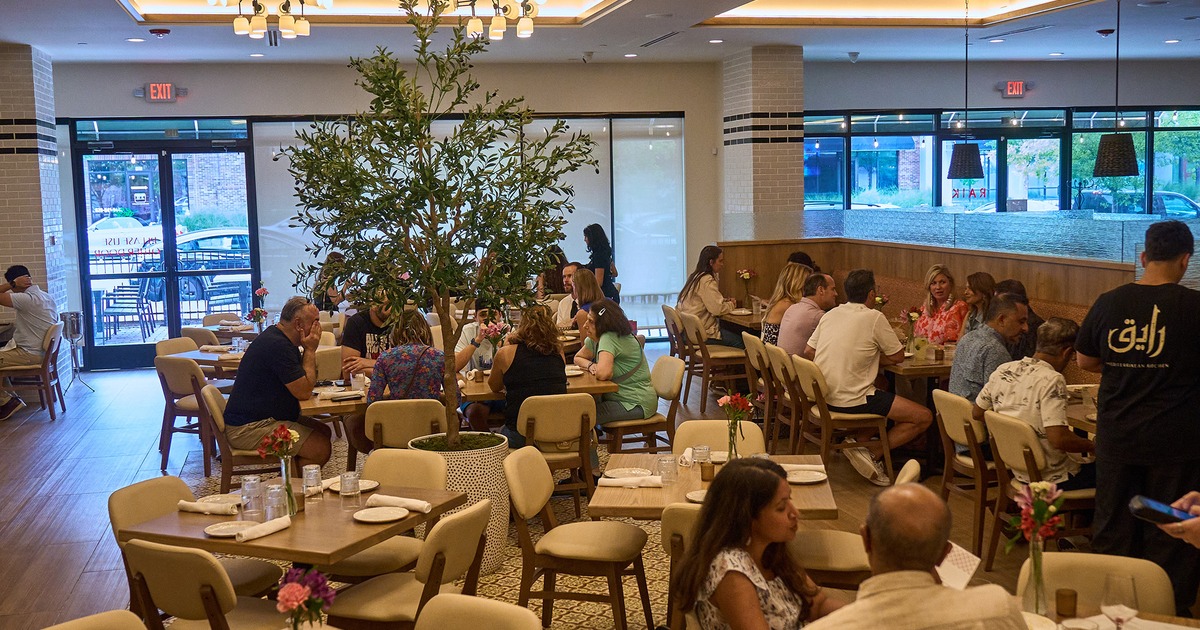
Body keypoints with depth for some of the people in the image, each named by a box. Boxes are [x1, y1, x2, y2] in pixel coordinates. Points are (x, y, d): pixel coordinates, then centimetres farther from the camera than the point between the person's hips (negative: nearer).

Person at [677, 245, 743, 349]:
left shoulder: (695, 277, 15)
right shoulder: (707, 281, -15)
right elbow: (717, 309, -20)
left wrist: (724, 301, 10)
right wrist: (731, 304, 0)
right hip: (700, 333, -10)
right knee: (740, 341, -10)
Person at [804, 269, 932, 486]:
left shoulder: (830, 315, 11)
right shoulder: (874, 317, -8)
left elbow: (808, 353, 15)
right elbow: (898, 356, -1)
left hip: (824, 396, 8)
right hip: (852, 400, -8)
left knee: (883, 396, 32)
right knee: (924, 417, -1)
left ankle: (858, 442, 10)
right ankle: (872, 451, -6)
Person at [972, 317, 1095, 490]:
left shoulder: (1003, 371, -1)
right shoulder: (1051, 380, -22)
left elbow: (977, 413, 11)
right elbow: (1058, 438, -28)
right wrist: (1093, 446, -11)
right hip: (1052, 479, -8)